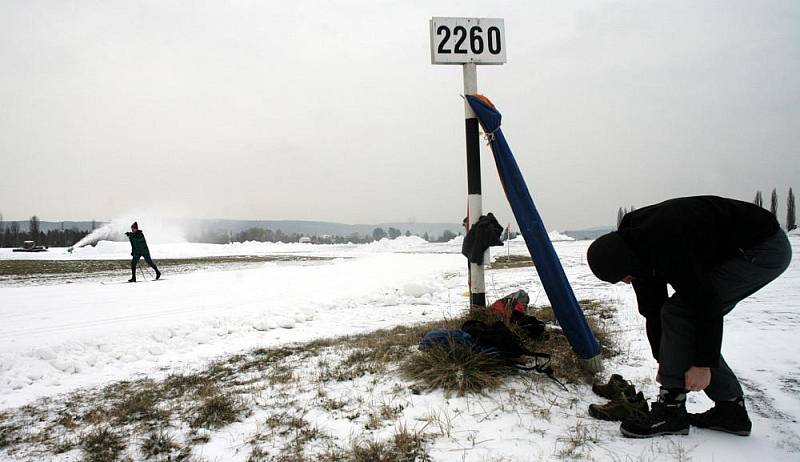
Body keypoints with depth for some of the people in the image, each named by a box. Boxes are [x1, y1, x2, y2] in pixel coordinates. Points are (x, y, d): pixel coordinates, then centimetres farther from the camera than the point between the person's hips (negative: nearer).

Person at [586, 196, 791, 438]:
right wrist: (665, 363, 14)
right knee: (691, 322, 5)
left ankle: (671, 409, -7)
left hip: (764, 249, -10)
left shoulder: (663, 242, -31)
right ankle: (731, 408, 13)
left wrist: (703, 362, -18)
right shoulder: (637, 247, 0)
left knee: (679, 312, -16)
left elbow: (705, 299, -27)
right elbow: (652, 309, 8)